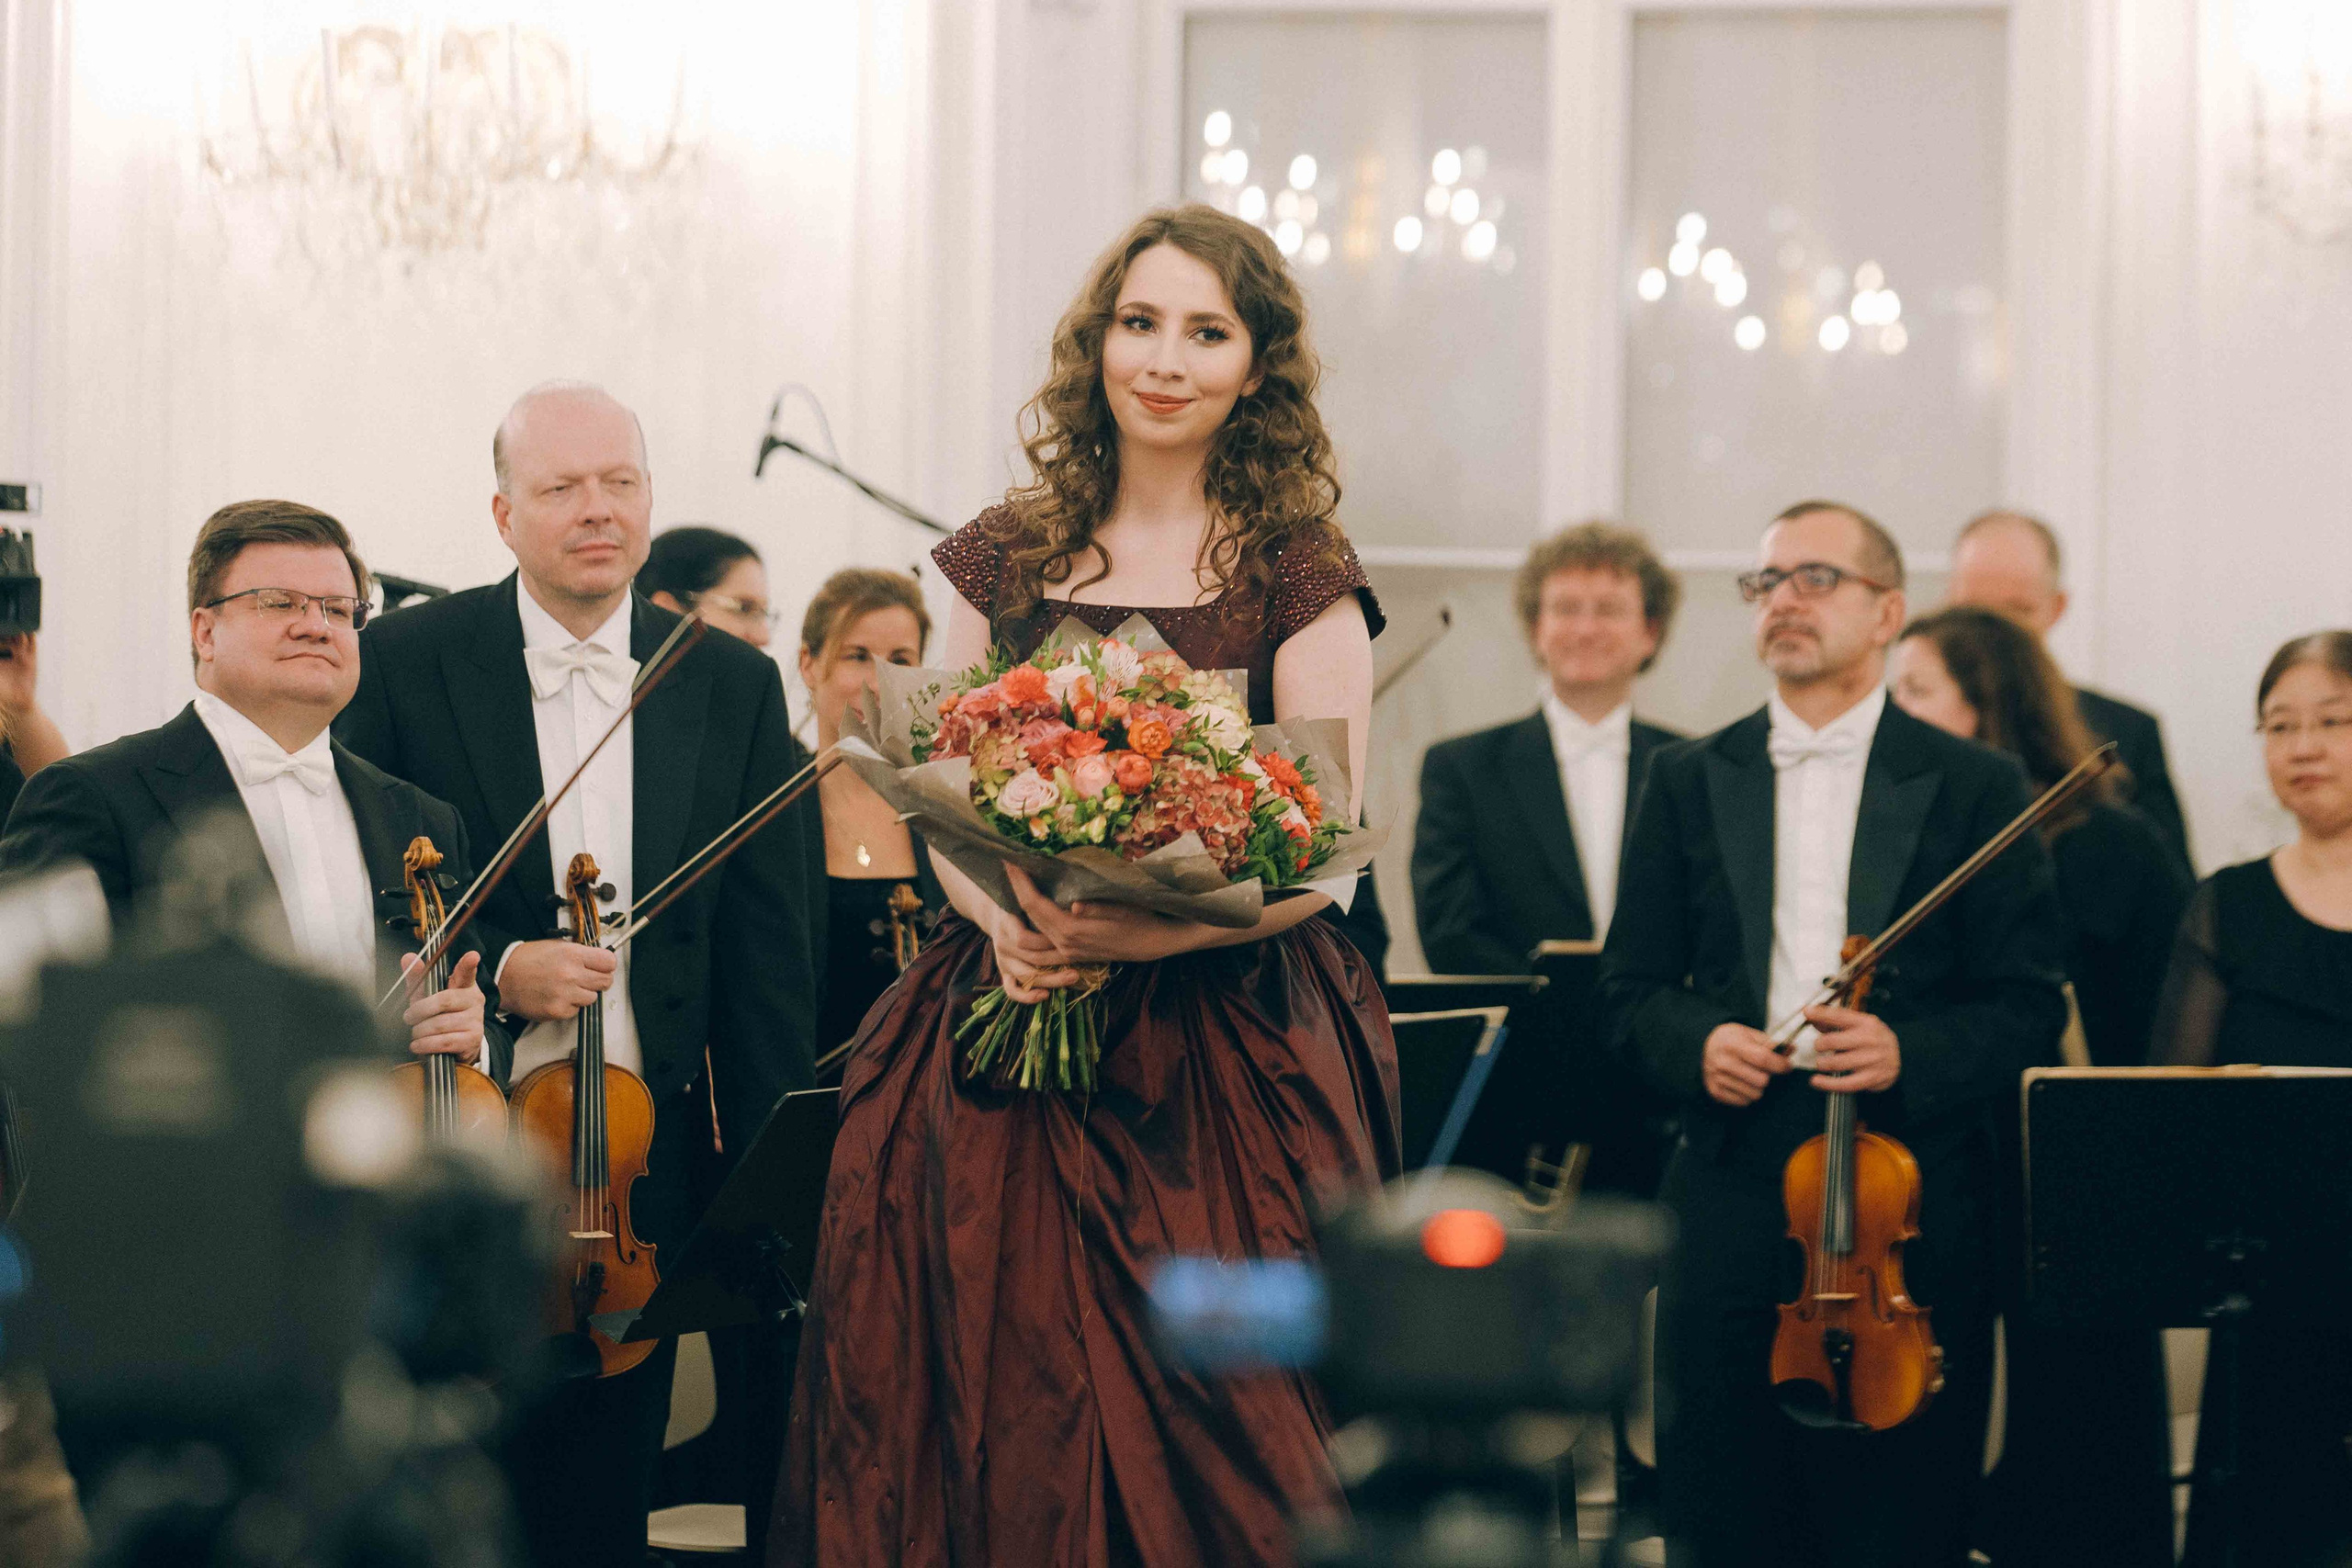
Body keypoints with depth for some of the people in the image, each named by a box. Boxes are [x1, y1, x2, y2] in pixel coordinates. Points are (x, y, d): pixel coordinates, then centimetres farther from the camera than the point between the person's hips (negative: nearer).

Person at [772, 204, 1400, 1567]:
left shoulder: (1299, 579, 0)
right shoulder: (1004, 559, 9)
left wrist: (1150, 930, -21)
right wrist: (1003, 921, -11)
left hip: (1222, 1057, -3)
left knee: (1203, 1437, -6)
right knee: (1000, 1422, -2)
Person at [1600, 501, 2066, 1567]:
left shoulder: (1974, 787, 5)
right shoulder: (1689, 781, 12)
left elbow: (2028, 1007, 2)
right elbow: (1633, 987, 13)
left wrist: (1911, 1055, -16)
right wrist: (1694, 1041, -9)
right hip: (1731, 1202, 2)